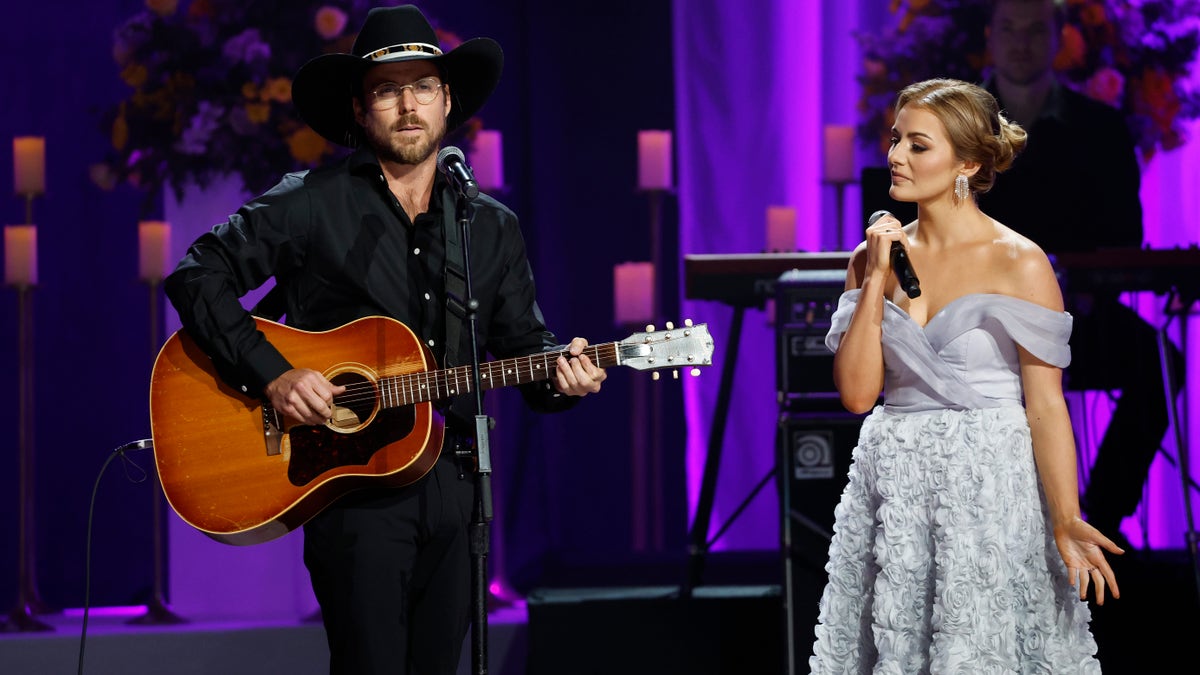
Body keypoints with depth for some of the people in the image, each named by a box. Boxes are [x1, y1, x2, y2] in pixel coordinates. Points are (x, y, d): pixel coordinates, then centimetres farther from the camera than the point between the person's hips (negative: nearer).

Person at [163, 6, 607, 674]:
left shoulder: (492, 227, 13)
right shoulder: (311, 204, 0)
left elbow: (523, 342, 15)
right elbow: (197, 277, -4)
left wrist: (562, 372, -8)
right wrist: (271, 373, -14)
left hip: (453, 485, 5)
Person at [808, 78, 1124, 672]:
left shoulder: (1018, 264, -7)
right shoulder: (874, 257, 7)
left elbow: (1046, 406, -9)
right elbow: (857, 392, 0)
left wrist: (1067, 524, -17)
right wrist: (876, 281, -6)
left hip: (987, 488, -4)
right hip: (888, 485, 4)